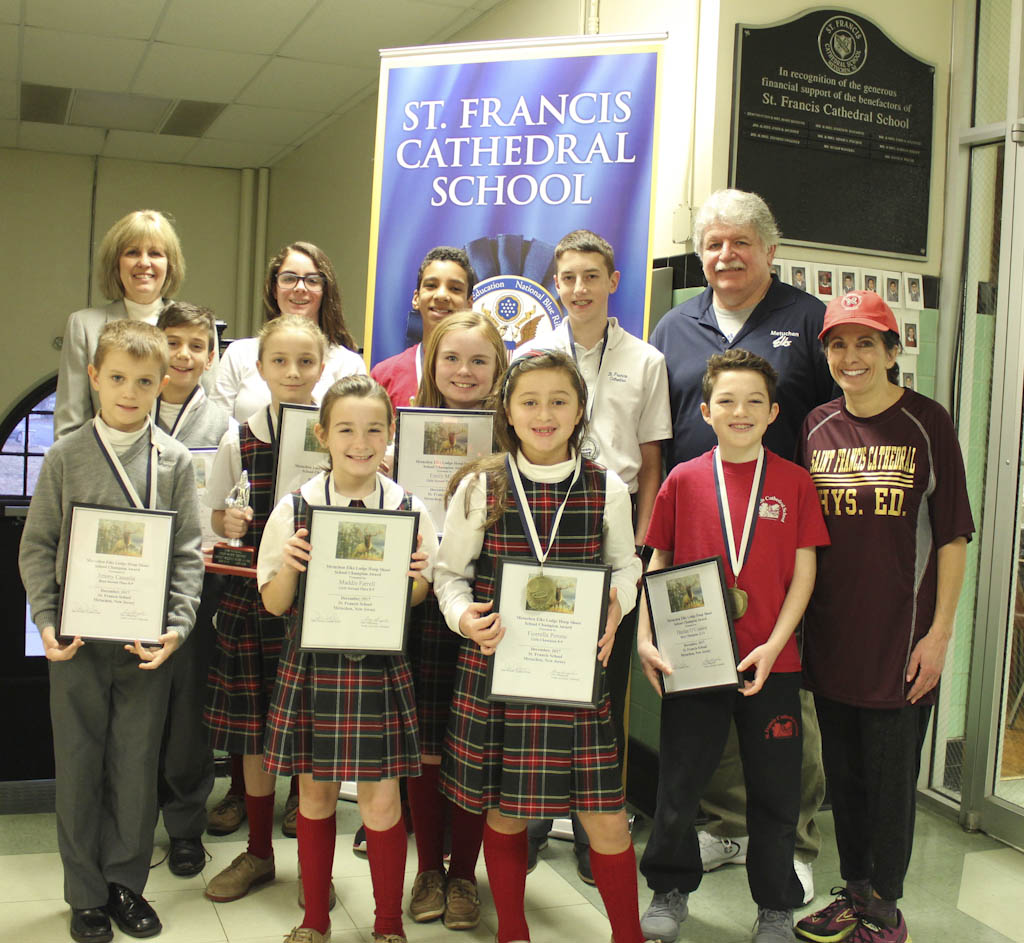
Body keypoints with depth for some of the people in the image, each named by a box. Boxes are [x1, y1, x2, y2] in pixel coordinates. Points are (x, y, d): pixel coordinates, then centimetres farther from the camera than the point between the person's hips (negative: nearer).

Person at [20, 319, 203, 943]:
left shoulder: (176, 460, 1)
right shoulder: (66, 457, 0)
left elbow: (188, 551, 0)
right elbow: (37, 546, 2)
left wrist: (179, 626, -10)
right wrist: (47, 622, -9)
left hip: (147, 640, 0)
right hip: (79, 639, 0)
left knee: (138, 765, 9)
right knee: (79, 764, 9)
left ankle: (127, 881, 27)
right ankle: (87, 892, 25)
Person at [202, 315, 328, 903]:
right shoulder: (240, 440, 1)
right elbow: (220, 519, 9)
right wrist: (230, 524, -12)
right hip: (254, 595, 2)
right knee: (254, 729, 10)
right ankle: (259, 853, 29)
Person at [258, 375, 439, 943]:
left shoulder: (409, 510, -2)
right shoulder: (295, 509, -3)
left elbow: (417, 598, 7)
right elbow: (275, 604, 2)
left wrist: (413, 576, -15)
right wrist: (290, 566, -17)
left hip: (379, 667, -1)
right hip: (311, 666, 1)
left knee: (380, 800, 3)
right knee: (314, 793, 12)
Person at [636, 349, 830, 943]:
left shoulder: (795, 482, 0)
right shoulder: (684, 480, 0)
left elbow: (804, 571, 0)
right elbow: (657, 564, 5)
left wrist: (774, 645, -11)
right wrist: (646, 638, -5)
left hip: (772, 663, 0)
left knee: (775, 788, 10)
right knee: (680, 781, 11)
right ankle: (670, 891, 33)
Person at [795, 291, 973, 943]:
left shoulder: (927, 424, -5)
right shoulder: (815, 428, 5)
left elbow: (952, 536, -5)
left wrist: (940, 632, -9)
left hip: (900, 634, -4)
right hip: (830, 636, 4)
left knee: (891, 774, 5)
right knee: (842, 772, 14)